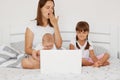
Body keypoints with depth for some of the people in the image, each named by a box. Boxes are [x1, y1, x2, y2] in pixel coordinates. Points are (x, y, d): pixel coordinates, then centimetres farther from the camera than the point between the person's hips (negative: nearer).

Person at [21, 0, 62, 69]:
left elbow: (58, 46, -5)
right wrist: (35, 52, -28)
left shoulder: (53, 26, 9)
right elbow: (27, 49, -4)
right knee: (25, 62, -36)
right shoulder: (32, 25, 0)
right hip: (36, 58, -1)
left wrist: (55, 25, -7)